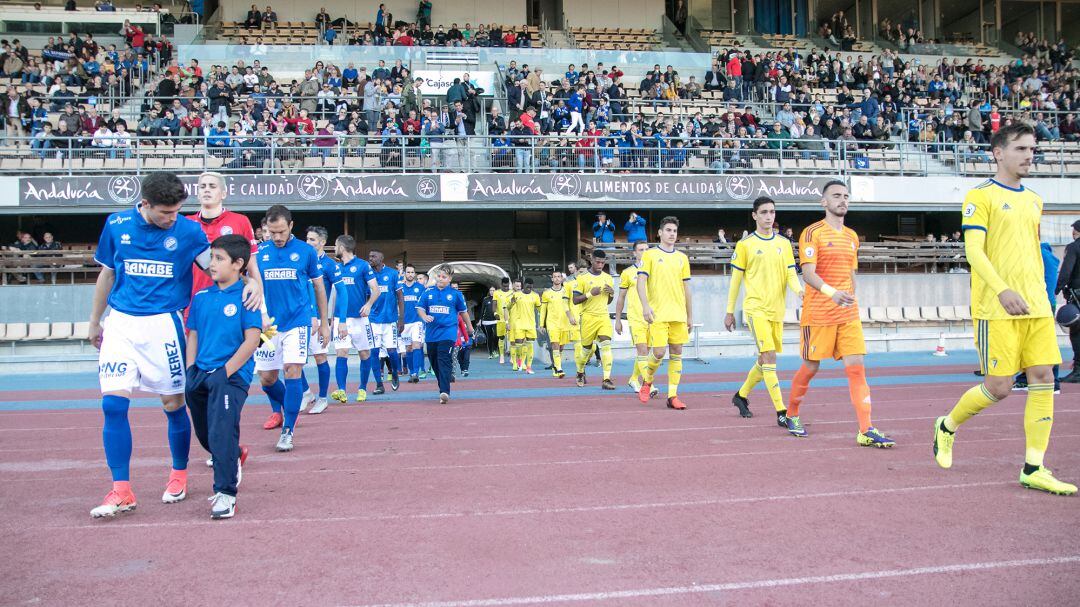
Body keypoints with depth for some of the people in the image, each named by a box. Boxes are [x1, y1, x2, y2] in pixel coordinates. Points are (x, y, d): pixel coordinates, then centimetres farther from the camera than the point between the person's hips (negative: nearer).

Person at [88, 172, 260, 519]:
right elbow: (107, 273, 15)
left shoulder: (188, 232, -3)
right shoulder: (117, 225, 3)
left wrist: (251, 282, -23)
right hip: (120, 323, 2)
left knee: (173, 404, 4)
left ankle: (179, 475, 25)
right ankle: (121, 491, 0)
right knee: (113, 403, -7)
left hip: (164, 324, -2)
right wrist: (95, 321, 21)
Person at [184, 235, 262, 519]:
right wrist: (191, 372, 4)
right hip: (201, 375, 7)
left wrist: (225, 371, -15)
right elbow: (193, 336, 14)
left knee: (221, 433, -15)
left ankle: (226, 493, -5)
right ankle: (235, 457, 47)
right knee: (205, 434, 18)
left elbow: (251, 341, -12)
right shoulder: (201, 297, 9)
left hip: (231, 375, -7)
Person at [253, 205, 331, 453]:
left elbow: (319, 287, 8)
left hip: (297, 322, -2)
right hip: (268, 324, 3)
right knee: (267, 378, 6)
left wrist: (324, 323, 10)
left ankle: (288, 430, -3)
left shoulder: (306, 251, -1)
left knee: (292, 371, -12)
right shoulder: (259, 252, 3)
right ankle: (281, 409, 37)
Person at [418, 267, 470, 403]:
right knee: (434, 362, 11)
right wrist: (424, 316, -15)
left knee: (444, 361, -17)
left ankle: (444, 392, -24)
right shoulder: (428, 292, 7)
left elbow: (463, 311, 15)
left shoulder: (455, 293, 3)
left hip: (448, 332, -4)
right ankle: (443, 388, 27)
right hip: (431, 332, 4)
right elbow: (420, 308, 8)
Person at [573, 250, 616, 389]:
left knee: (606, 345, -15)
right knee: (587, 349, 8)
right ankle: (580, 372, 36)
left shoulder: (608, 278, 10)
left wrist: (612, 293, -2)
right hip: (588, 317, -3)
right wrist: (590, 293, -18)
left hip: (604, 317, 3)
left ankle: (606, 379, -18)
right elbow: (575, 300, -5)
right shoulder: (582, 278, -3)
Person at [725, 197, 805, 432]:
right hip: (756, 308, -5)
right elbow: (736, 279, 3)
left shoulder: (784, 243, 11)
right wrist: (729, 311, 4)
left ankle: (741, 395, 36)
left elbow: (791, 274, 7)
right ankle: (782, 414, -16)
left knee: (764, 359, 13)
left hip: (777, 309, 5)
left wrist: (799, 290, -15)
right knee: (769, 357, -15)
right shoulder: (745, 244, -1)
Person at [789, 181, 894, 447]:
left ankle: (866, 431, -8)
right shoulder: (812, 233, -7)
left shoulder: (852, 236, 15)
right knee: (810, 367, 5)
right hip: (818, 314, -5)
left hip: (848, 315, 5)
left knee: (856, 367, -5)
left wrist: (851, 302, 18)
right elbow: (808, 273, -18)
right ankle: (792, 415, 28)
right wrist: (831, 292, -34)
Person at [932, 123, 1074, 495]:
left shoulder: (1034, 200, 18)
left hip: (1036, 307, 7)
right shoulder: (981, 196, -4)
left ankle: (1033, 468, 4)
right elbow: (973, 251, -14)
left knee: (1043, 378, -2)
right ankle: (947, 427, 21)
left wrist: (1040, 295, 19)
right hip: (996, 309, -6)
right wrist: (1002, 290, -27)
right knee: (999, 387, -5)